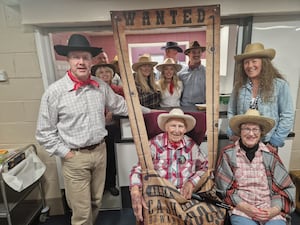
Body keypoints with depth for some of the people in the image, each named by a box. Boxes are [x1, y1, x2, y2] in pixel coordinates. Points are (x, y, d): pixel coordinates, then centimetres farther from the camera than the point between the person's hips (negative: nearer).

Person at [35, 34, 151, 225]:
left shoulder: (101, 86, -1)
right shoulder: (54, 91, -12)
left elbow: (121, 106, 12)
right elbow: (44, 132, -6)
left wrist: (149, 111, 15)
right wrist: (65, 153, -8)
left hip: (100, 150, 4)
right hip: (75, 157, -4)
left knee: (96, 202, 22)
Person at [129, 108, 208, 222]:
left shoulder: (191, 145, 0)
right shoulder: (155, 144, -8)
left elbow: (206, 166, 9)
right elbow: (138, 170, -8)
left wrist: (192, 182, -8)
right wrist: (135, 192, -26)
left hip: (186, 197, 3)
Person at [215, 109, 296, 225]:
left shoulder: (270, 155, 3)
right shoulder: (228, 154, -4)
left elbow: (286, 187, 5)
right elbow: (224, 188, -3)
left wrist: (274, 210, -9)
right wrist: (245, 207, -12)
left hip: (270, 211, 2)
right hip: (241, 209, -2)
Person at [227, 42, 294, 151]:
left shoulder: (280, 85, -9)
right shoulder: (239, 85, -1)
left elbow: (287, 117, -8)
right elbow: (231, 112, 5)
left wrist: (275, 142, -10)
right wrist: (232, 133, -5)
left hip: (267, 144, -2)